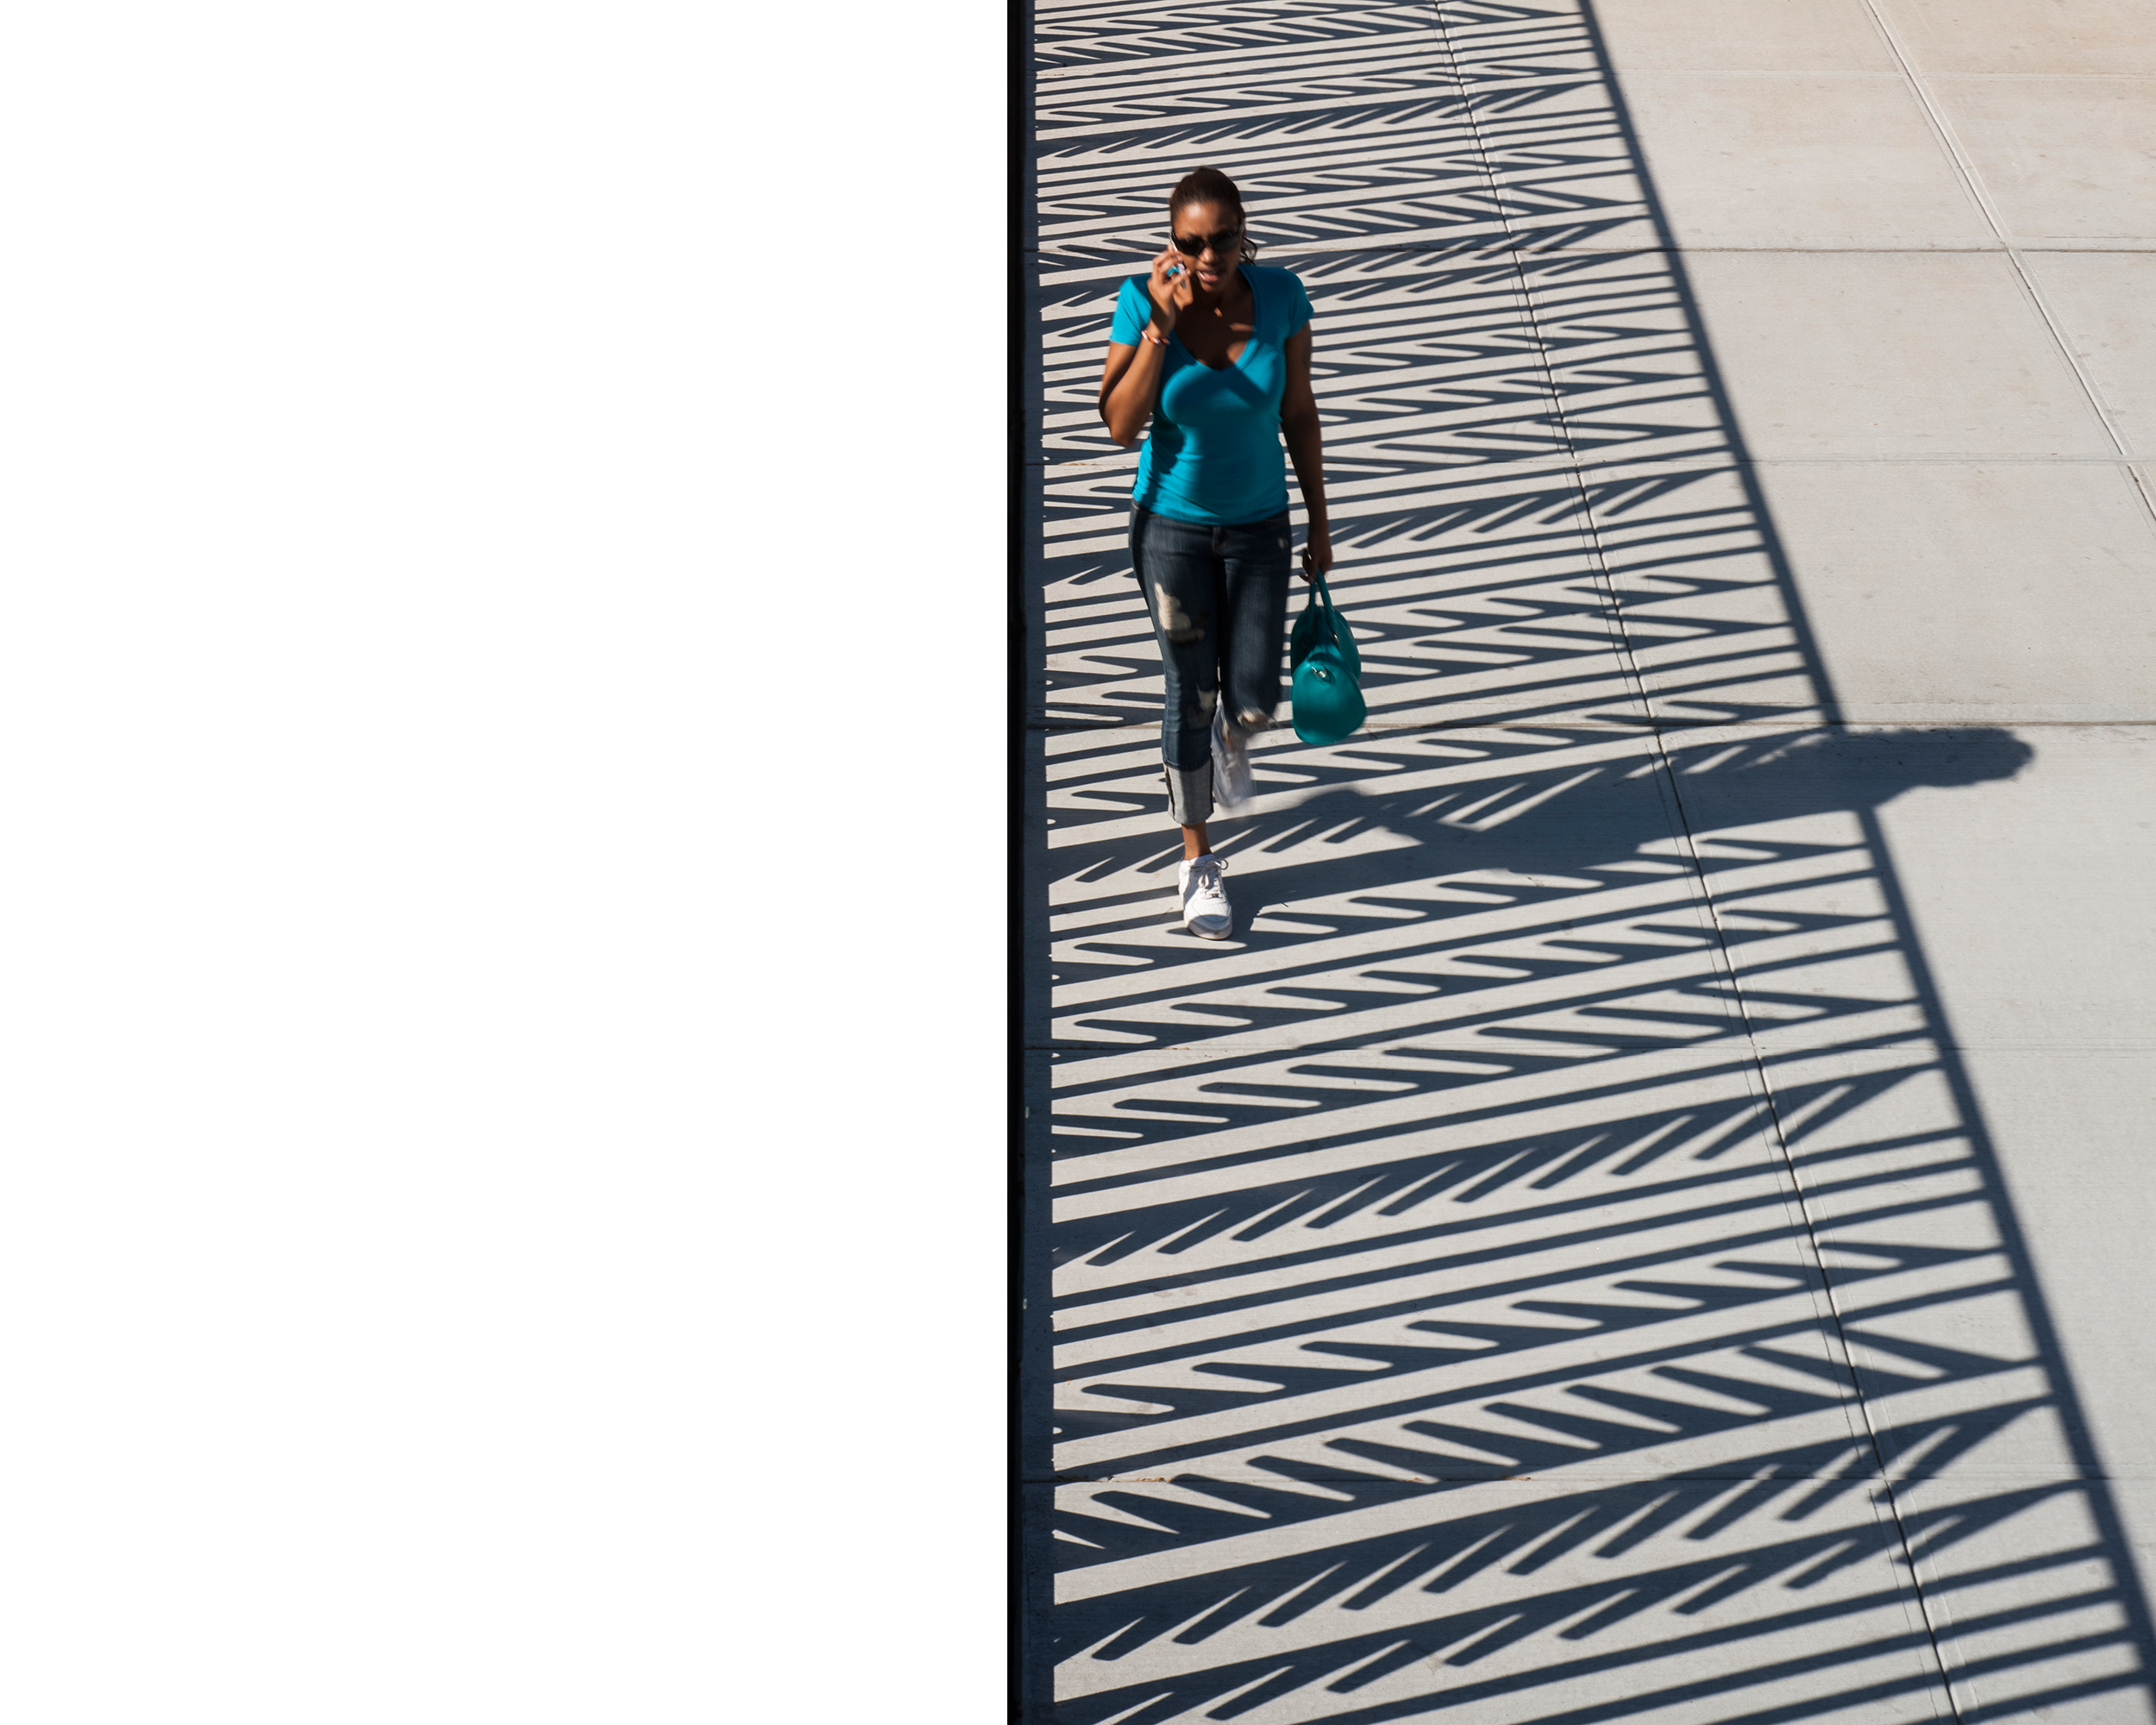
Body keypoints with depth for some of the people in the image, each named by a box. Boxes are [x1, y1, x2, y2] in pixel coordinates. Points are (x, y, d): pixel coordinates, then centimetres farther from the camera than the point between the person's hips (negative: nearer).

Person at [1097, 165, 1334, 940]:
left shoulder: (1280, 296, -13)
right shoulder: (1143, 300, -17)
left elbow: (1298, 410, -2)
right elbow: (1120, 426, -22)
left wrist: (1319, 520, 4)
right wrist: (1160, 323, -30)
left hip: (1258, 525, 2)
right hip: (1172, 522, -1)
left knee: (1253, 702, 1)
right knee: (1191, 697, 5)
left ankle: (1230, 739, 43)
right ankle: (1198, 862, 24)